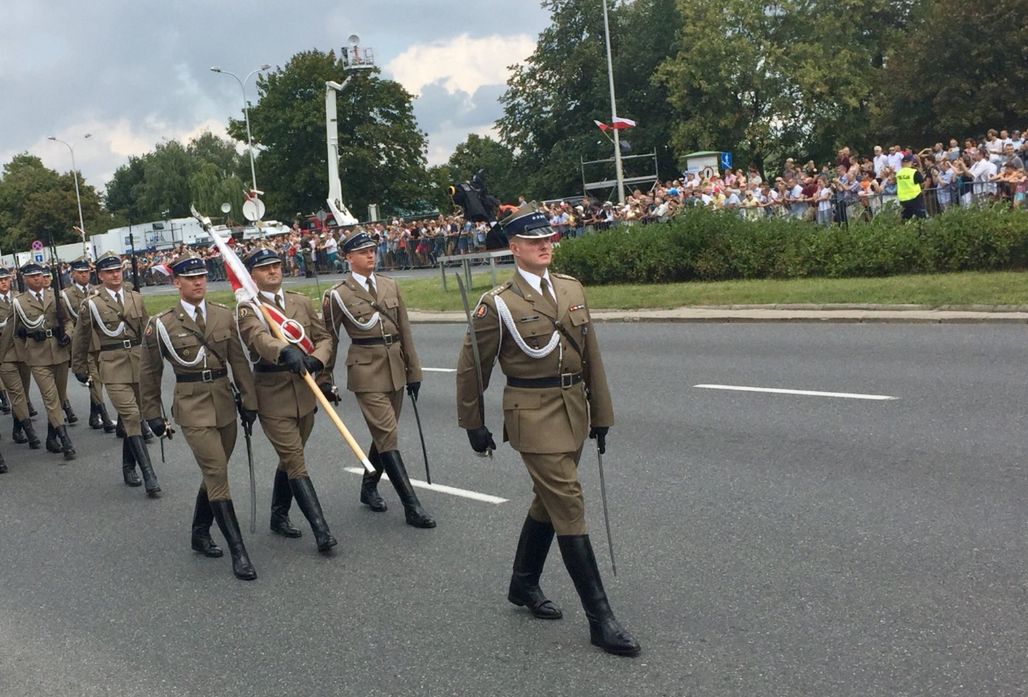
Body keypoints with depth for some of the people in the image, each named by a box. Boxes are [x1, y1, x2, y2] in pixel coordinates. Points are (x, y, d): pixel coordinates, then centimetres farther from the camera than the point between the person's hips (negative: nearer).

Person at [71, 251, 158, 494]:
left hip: (138, 362, 4)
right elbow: (81, 340, 7)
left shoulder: (136, 298, 9)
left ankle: (129, 467, 29)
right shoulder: (91, 303, -1)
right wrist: (79, 368, 12)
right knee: (132, 417, -13)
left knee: (130, 418, 12)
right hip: (112, 365, -4)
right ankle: (149, 477, -16)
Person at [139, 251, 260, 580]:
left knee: (214, 474, 14)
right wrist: (153, 414, 6)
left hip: (225, 403, 4)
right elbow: (149, 373, 4)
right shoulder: (161, 324, -4)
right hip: (193, 407, -4)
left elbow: (239, 361, 7)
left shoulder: (224, 315, 4)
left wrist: (249, 401, 3)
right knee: (217, 474, -11)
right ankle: (238, 551, -9)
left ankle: (200, 534, 34)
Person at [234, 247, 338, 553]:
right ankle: (321, 530, -9)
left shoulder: (301, 301, 10)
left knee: (289, 458, 18)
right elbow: (260, 338, -28)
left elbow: (324, 338, 8)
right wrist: (286, 352, -48)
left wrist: (316, 359, -14)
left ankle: (279, 516, 35)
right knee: (296, 462, -8)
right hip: (273, 396, -5)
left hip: (304, 393, 6)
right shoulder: (247, 308, -7)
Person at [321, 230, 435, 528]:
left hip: (395, 368, 5)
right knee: (387, 437, -9)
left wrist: (413, 370, 10)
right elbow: (330, 338, 3)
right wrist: (325, 378, 7)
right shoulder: (337, 294, -4)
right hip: (366, 370, -5)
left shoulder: (390, 285, 9)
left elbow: (405, 330, 11)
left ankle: (369, 487, 35)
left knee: (382, 434, 14)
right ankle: (412, 507, -9)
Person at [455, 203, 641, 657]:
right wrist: (473, 425, 2)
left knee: (548, 500, 18)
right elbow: (471, 368, -2)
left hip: (574, 410, 6)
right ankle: (600, 619, -3)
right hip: (533, 415, -6)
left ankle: (523, 585, 38)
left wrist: (601, 413, 10)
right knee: (569, 508, -8)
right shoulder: (498, 304, -9)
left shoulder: (572, 289, 7)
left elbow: (591, 356, 11)